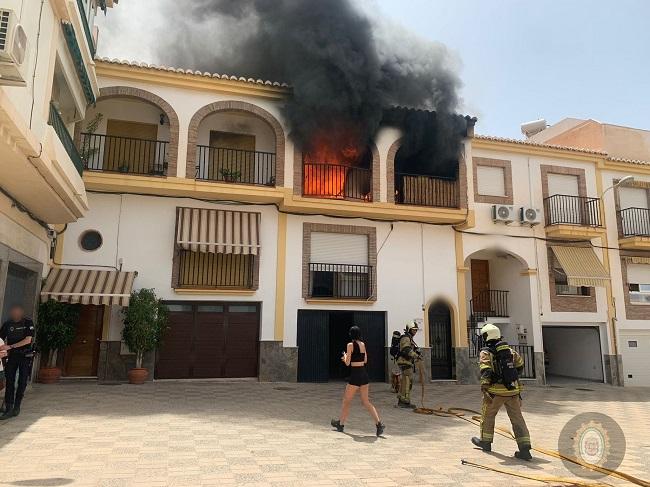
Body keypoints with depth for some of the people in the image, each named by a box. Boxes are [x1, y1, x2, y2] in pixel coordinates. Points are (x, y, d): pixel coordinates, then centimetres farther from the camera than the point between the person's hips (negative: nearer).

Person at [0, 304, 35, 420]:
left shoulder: (28, 322, -6)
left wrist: (10, 346, -17)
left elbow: (28, 340, -12)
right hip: (12, 355, 2)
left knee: (22, 382, 2)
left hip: (25, 355, -2)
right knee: (9, 381, -3)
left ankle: (16, 407, 12)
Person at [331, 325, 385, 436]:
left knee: (346, 400, 11)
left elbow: (347, 363, -11)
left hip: (355, 375, -6)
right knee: (366, 401, 11)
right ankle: (379, 423, -3)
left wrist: (345, 356, 10)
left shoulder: (350, 345, -11)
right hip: (364, 374, 6)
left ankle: (341, 423, 24)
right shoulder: (363, 344, 8)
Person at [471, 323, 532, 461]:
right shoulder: (510, 350, 9)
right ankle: (525, 449, 0)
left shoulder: (486, 353, -8)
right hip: (513, 390, 4)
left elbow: (485, 371, -20)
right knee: (517, 418, 6)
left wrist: (485, 389, -24)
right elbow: (520, 365, 18)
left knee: (488, 415, 17)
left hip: (496, 391, -4)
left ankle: (485, 442, 31)